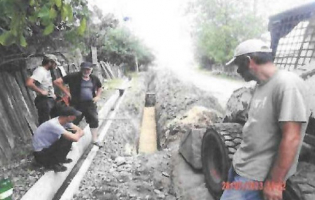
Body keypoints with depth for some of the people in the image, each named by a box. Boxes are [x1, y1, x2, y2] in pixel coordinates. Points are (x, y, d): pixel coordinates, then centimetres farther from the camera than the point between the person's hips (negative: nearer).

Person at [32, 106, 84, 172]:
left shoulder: (63, 121, -7)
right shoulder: (54, 125, -33)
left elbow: (81, 131, -3)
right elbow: (75, 138, -38)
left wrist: (77, 134, -24)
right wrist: (78, 134, -16)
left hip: (48, 146, 8)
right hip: (40, 154, -8)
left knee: (70, 136, -4)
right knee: (67, 139, -24)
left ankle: (61, 158, 11)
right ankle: (54, 164, -7)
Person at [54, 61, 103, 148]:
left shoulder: (94, 78, 3)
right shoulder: (74, 76, -12)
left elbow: (99, 87, 21)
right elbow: (57, 81, -11)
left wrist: (97, 96, 6)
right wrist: (67, 93, -13)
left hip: (90, 104, 4)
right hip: (77, 104, -4)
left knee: (94, 121, 9)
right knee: (73, 122, 8)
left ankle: (94, 139, 27)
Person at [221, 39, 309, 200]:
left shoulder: (287, 84, -20)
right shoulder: (261, 86, 7)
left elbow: (291, 138, -22)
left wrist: (274, 182, -18)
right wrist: (242, 155, 19)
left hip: (256, 176, -8)